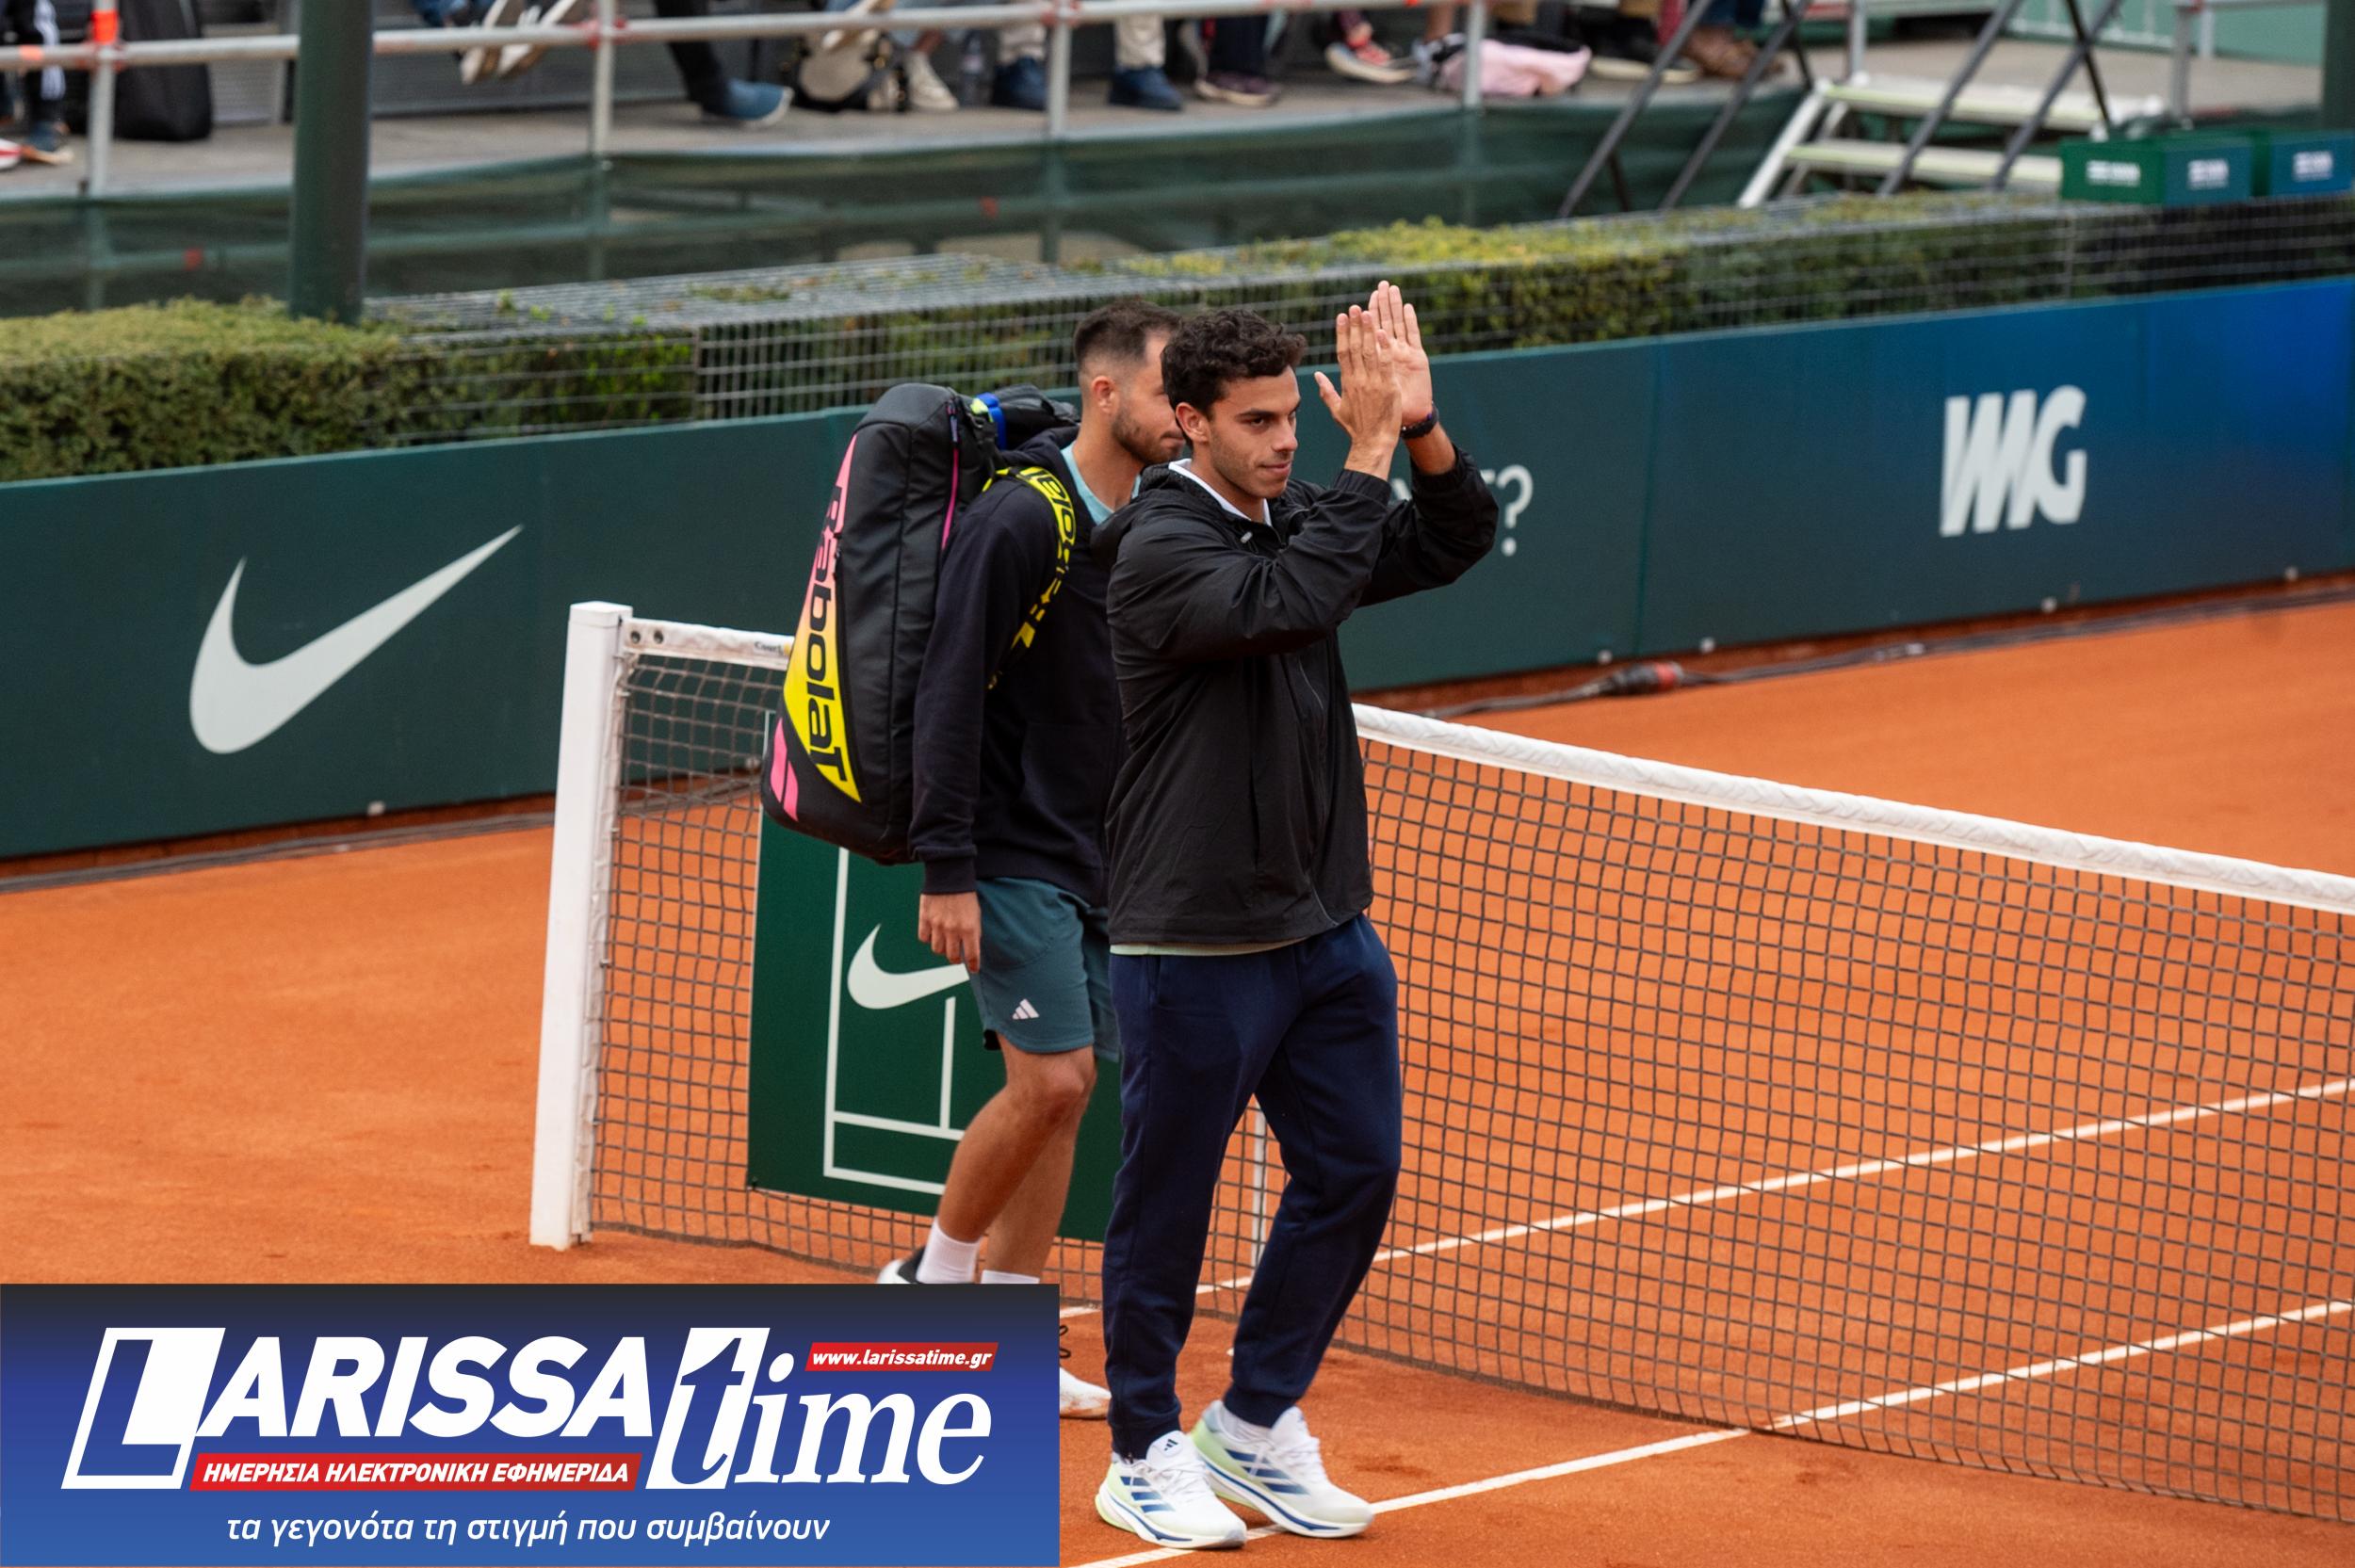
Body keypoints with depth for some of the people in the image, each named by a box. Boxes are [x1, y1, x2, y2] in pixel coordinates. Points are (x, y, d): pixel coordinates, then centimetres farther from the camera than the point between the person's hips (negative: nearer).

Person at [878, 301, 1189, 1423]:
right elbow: (949, 693, -18)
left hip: (1098, 857, 8)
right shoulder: (1017, 522, -17)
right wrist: (946, 868, -22)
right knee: (1049, 1078, -13)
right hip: (1012, 855, -8)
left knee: (1062, 1089, 8)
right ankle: (932, 1277, 7)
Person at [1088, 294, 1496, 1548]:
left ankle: (1256, 1423, 24)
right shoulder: (1161, 550, -16)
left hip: (1327, 927, 8)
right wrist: (1370, 448, -30)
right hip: (1193, 948, -8)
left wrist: (1422, 429, -11)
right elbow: (1294, 604, -31)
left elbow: (1454, 541, 7)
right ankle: (1145, 1456, 17)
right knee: (1166, 1202, 3)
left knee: (1353, 1173, 9)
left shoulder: (1296, 517, 8)